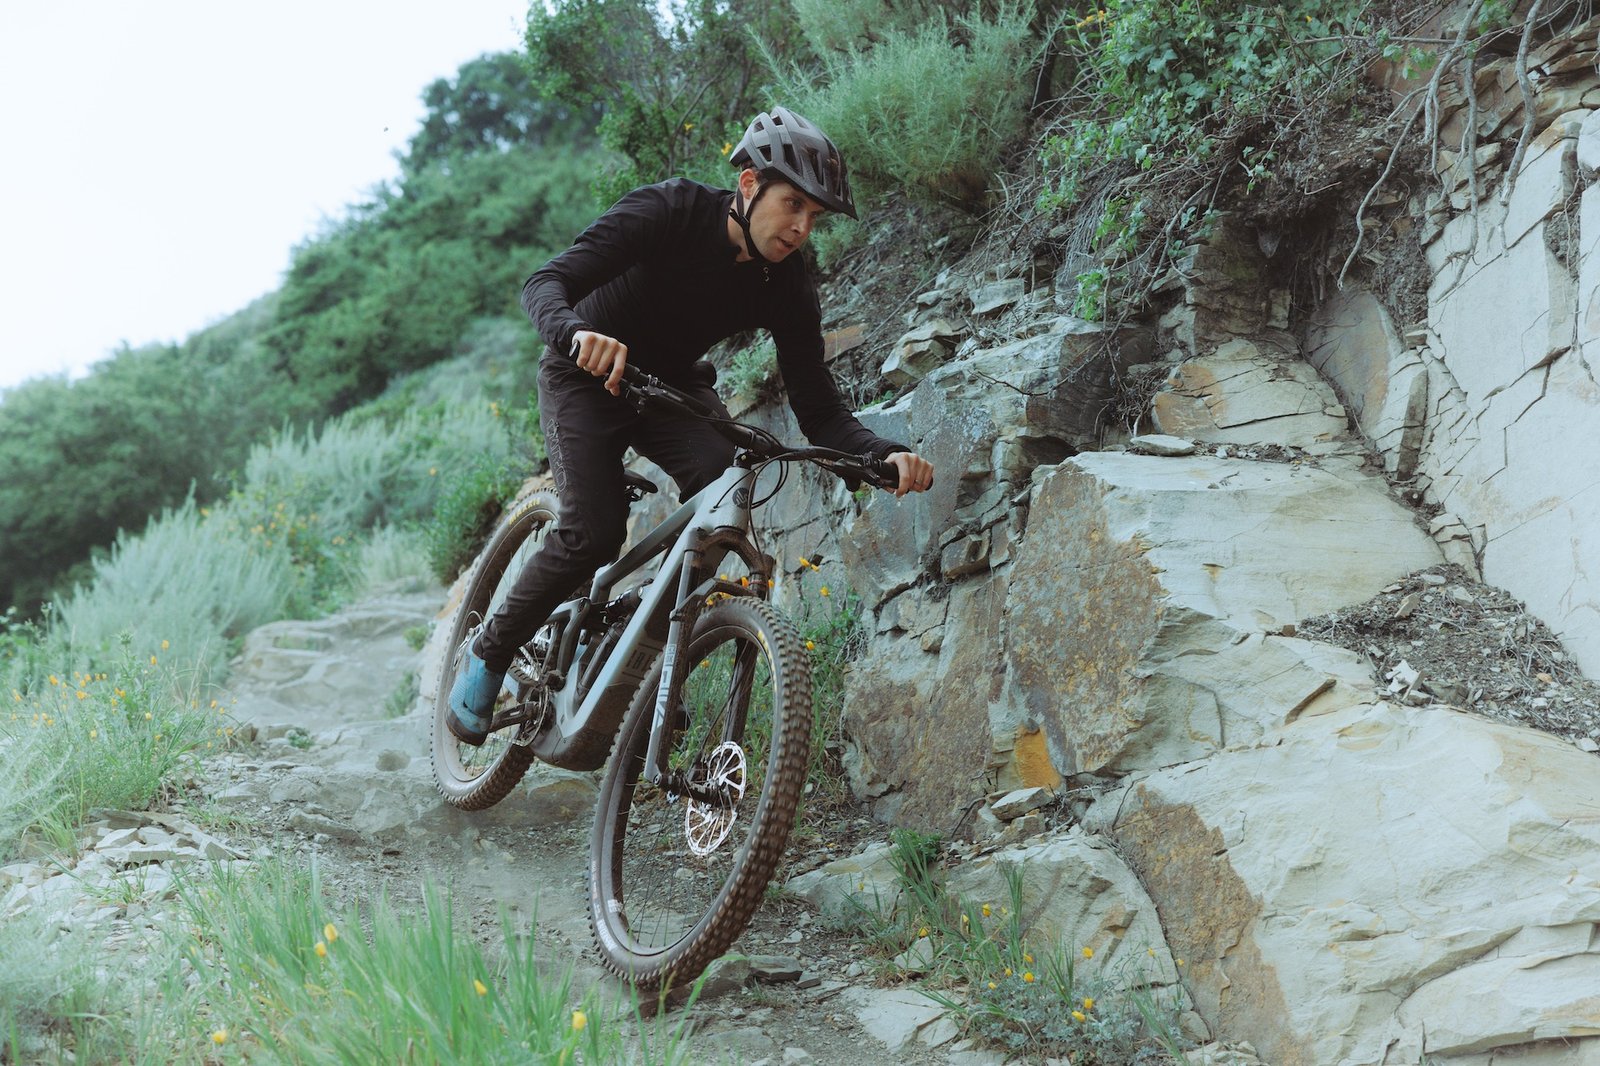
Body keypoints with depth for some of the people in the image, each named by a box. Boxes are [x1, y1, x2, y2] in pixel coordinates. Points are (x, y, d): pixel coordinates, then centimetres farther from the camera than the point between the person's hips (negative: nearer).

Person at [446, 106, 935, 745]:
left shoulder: (789, 289, -16)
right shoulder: (667, 211, -27)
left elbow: (820, 413, -17)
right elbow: (545, 284, -34)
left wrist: (888, 454, -37)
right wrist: (579, 335, -57)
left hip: (673, 385, 4)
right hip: (587, 375, -3)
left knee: (723, 482, -28)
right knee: (594, 532, -24)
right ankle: (490, 653, 1)